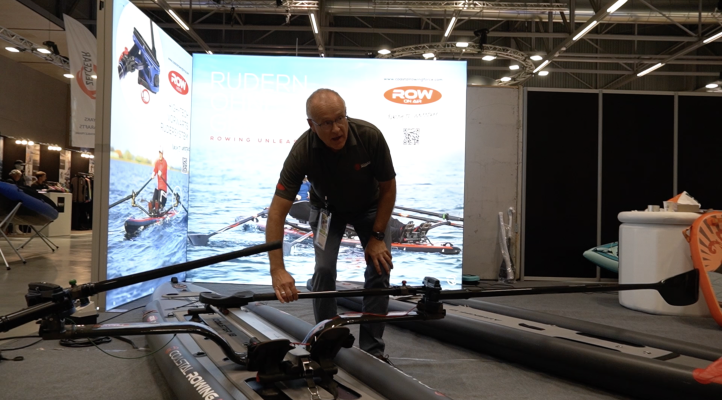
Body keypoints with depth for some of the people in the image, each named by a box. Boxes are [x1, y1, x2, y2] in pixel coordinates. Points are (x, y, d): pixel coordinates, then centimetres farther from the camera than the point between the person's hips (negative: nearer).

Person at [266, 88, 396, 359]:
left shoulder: (370, 136, -34)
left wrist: (377, 236, -18)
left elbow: (388, 188, -17)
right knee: (324, 269, -16)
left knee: (380, 269, -11)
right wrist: (277, 269, -44)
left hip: (369, 206, 1)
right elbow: (277, 212, -36)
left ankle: (372, 349, 3)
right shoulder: (302, 151, -35)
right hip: (327, 208, 0)